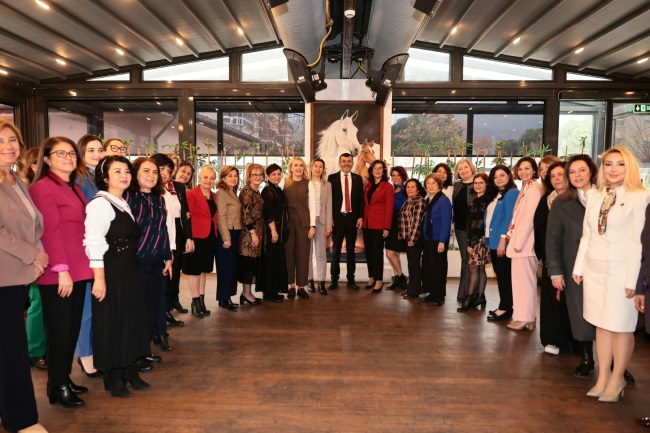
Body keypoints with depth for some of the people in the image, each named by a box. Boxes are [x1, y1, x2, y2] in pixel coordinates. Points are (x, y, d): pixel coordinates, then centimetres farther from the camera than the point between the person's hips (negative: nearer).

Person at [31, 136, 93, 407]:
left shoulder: (75, 189, 15)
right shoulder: (42, 188, -10)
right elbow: (49, 231, -16)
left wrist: (80, 266, 12)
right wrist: (61, 268, -20)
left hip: (78, 269, 8)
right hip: (57, 273, -8)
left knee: (73, 328, 14)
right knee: (59, 330, 3)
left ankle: (65, 378, 28)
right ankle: (57, 387, 18)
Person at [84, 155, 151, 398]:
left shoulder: (124, 204, 14)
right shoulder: (100, 203, -14)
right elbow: (94, 243, -20)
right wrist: (99, 278, -23)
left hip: (129, 271, 9)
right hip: (110, 273, -9)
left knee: (133, 320, 14)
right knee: (112, 324, 2)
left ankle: (130, 373, 28)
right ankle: (114, 379, 18)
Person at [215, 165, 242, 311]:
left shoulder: (233, 193, 15)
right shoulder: (221, 193, -10)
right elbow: (221, 217, -16)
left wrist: (232, 236, 10)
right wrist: (226, 238, -20)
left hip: (235, 234, 8)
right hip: (226, 235, -8)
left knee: (233, 266, 11)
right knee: (226, 267, -1)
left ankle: (227, 298, 19)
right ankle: (223, 299, 9)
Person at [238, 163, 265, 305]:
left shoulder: (257, 192, 15)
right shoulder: (246, 191, -11)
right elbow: (245, 215, -17)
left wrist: (258, 233, 16)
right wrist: (253, 233, -19)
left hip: (257, 231, 9)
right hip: (249, 232, -9)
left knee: (254, 262, 11)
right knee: (248, 261, -3)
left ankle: (247, 292, 19)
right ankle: (247, 293, 6)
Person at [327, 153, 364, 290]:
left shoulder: (358, 178, 7)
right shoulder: (332, 178, 1)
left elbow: (361, 199, 6)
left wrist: (360, 217, -2)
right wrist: (330, 218, -7)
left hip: (352, 218, 2)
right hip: (337, 217, -2)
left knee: (351, 249, 9)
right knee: (336, 249, 4)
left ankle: (351, 279, 16)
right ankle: (334, 279, 12)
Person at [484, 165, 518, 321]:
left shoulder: (512, 193, -9)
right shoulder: (496, 195, 18)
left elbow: (510, 218, -17)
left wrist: (503, 239, -21)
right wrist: (489, 239, 14)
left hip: (503, 241, -9)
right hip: (494, 241, 9)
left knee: (505, 276, -3)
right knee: (500, 276, 13)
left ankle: (506, 308, 4)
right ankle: (503, 306, 21)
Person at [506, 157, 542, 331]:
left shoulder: (534, 188, -11)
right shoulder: (525, 188, 17)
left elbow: (530, 217, -17)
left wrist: (519, 241, -17)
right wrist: (512, 235, 8)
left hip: (525, 242, -9)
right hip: (519, 240, 9)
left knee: (524, 279, -4)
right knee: (524, 279, 12)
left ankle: (525, 318, 3)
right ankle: (527, 316, 20)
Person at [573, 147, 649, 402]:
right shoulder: (593, 195, 8)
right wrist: (578, 266, 9)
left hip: (621, 269, -4)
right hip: (594, 268, 5)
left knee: (621, 326, 4)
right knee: (601, 324, 10)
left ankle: (617, 379, 20)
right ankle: (603, 376, 20)